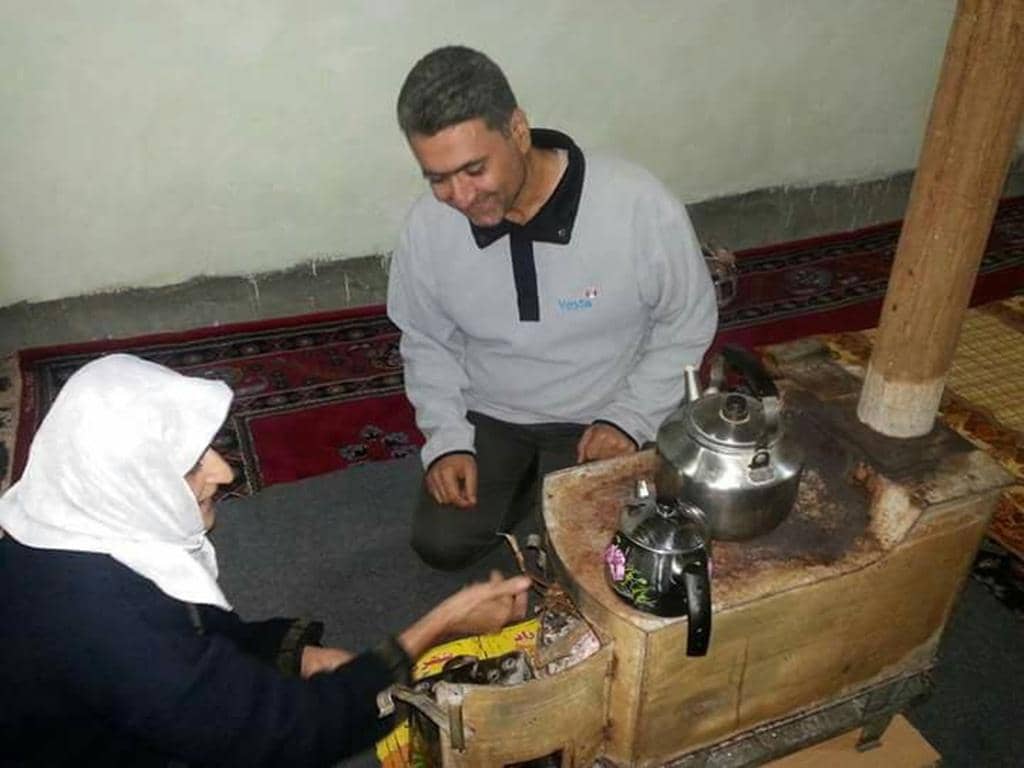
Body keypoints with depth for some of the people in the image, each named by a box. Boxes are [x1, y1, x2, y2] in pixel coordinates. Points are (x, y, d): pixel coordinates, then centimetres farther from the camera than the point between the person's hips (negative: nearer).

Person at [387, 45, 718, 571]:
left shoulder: (640, 207, -26)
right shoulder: (428, 225, -17)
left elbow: (687, 325, -9)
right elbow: (427, 342, 0)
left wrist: (631, 419, -17)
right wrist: (447, 439, -10)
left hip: (597, 418, -2)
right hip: (486, 413, 3)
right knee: (442, 544, -6)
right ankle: (521, 481, 22)